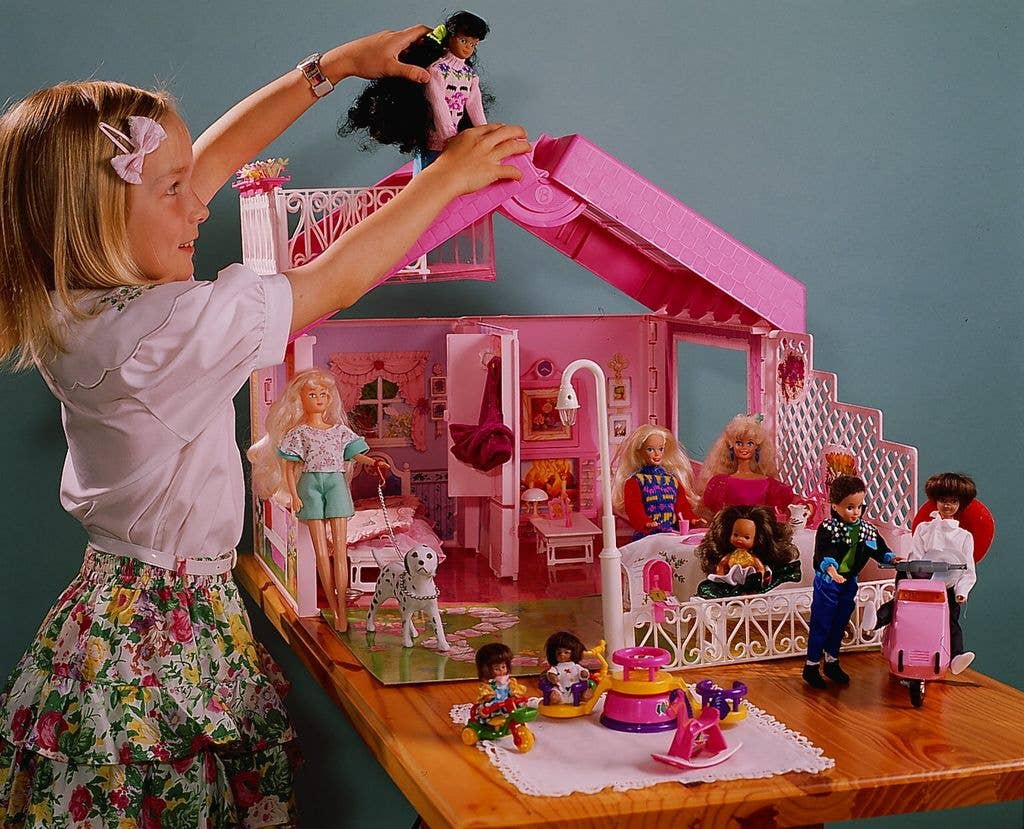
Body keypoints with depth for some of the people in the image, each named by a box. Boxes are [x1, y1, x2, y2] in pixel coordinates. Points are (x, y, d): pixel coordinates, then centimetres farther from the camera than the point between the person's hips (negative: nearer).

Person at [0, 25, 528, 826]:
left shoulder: (71, 303, -2)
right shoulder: (171, 331, -26)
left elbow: (213, 157, 5)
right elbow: (335, 282, -14)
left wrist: (331, 67, 10)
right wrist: (451, 175, -2)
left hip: (118, 603, 8)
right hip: (165, 645, -8)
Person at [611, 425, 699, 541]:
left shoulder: (672, 479, 19)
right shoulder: (634, 481, 3)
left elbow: (682, 504, 17)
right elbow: (633, 508, -8)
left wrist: (692, 519, -4)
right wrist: (645, 523, -28)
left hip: (673, 533, 4)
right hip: (646, 535, -4)